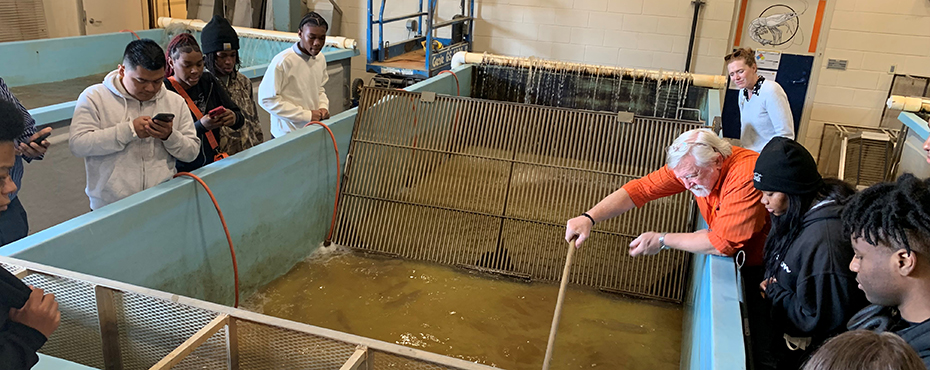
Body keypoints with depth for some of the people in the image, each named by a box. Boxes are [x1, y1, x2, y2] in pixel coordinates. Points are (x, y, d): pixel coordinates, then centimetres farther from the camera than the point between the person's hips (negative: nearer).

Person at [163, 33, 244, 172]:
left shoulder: (208, 81, 7)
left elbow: (240, 119, 9)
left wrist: (233, 118, -14)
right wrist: (201, 126, -27)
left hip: (212, 165, 4)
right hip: (181, 171, -4)